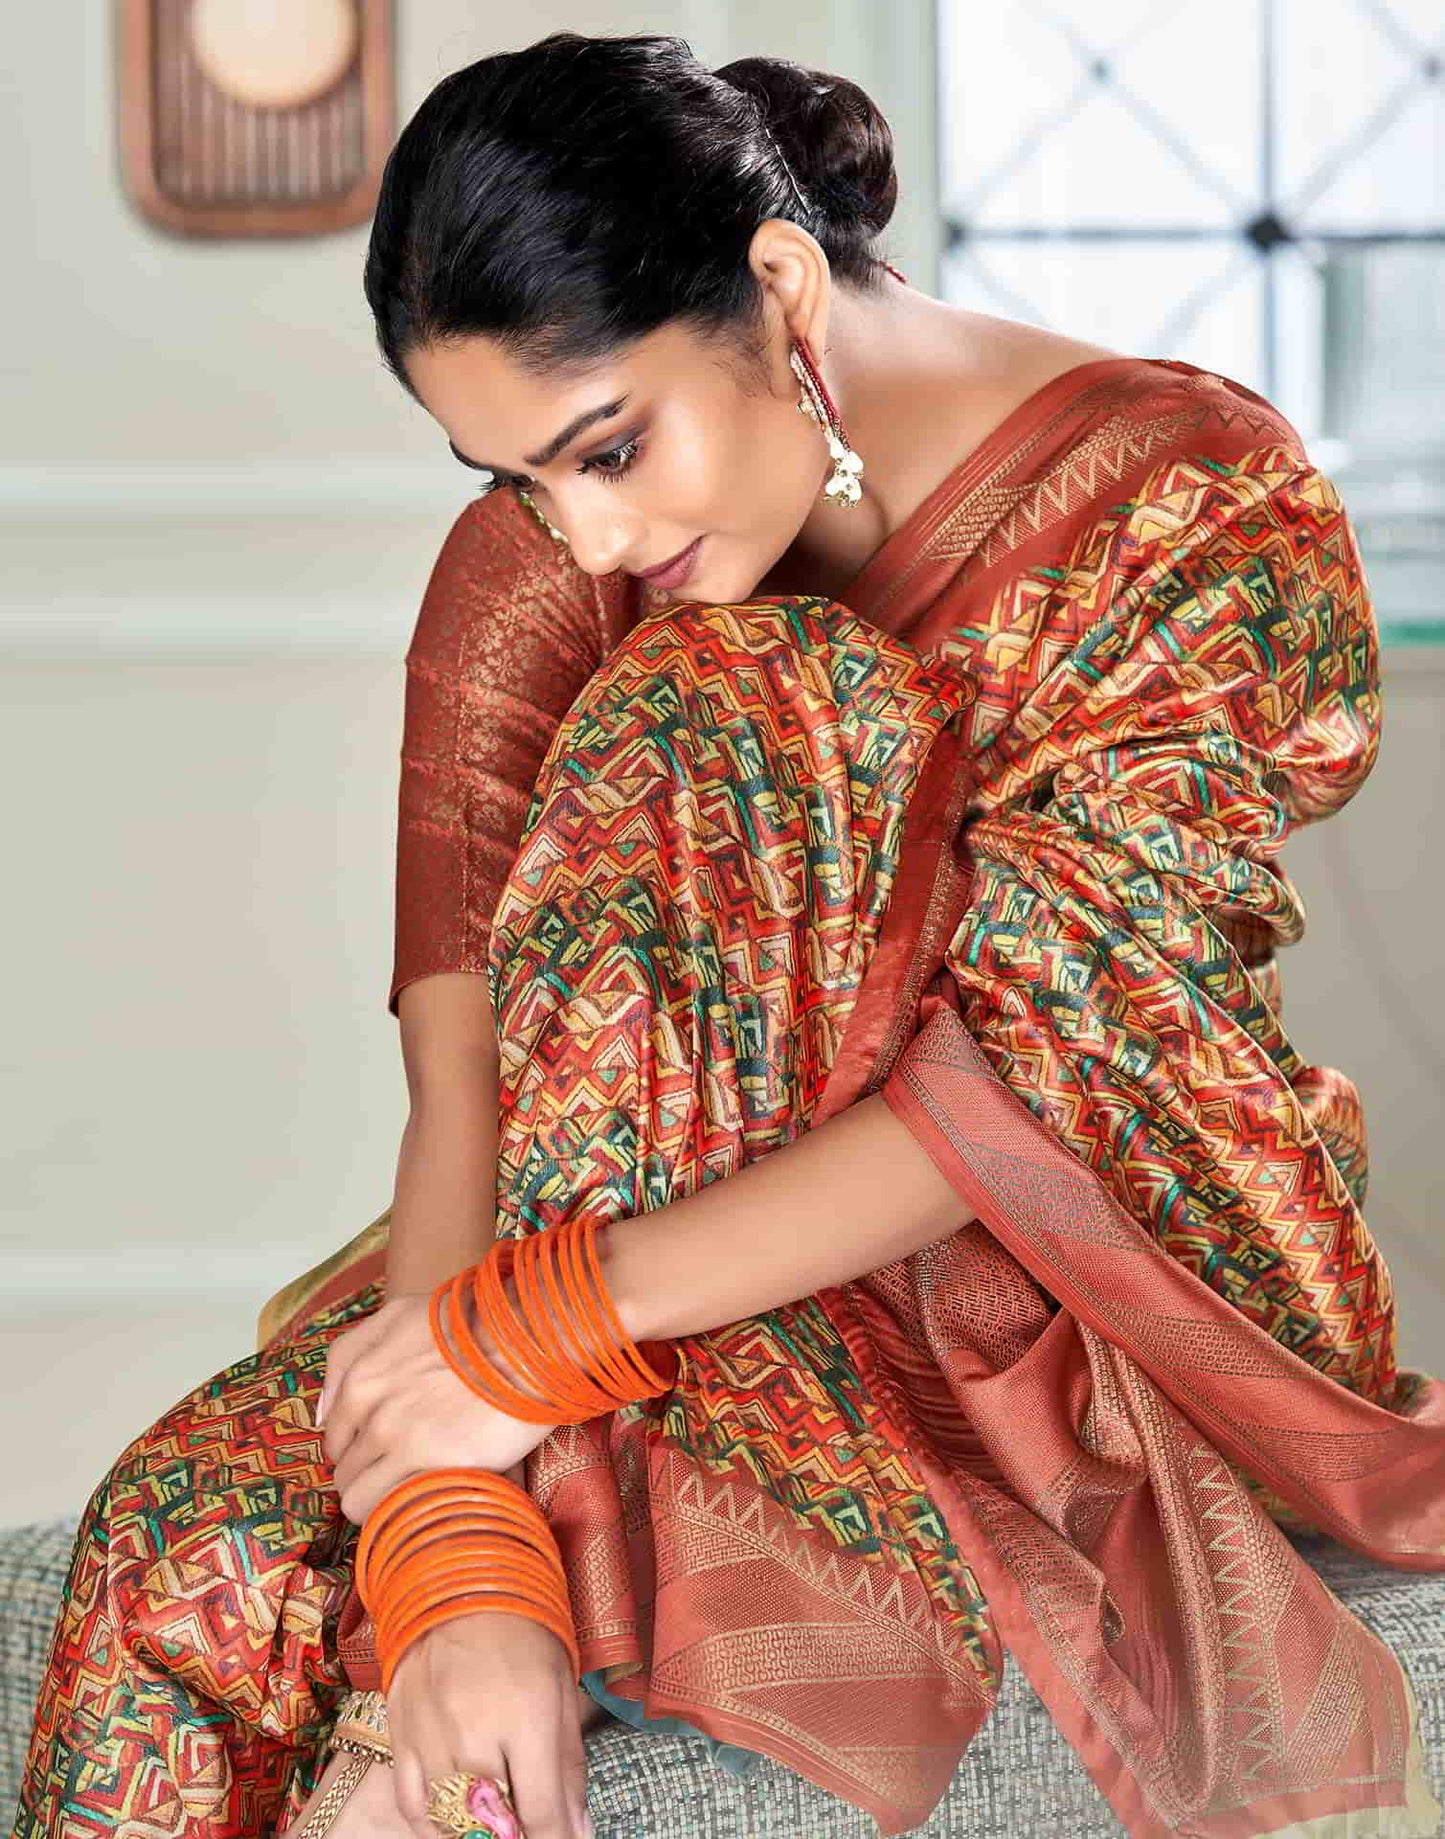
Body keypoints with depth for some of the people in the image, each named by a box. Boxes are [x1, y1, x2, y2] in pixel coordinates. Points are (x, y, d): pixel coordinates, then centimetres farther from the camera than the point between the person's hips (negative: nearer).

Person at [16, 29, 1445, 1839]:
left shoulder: (1201, 505, -16)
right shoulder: (535, 554, -6)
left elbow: (1046, 1067, -25)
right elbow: (464, 1078, -16)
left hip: (1114, 1276, -3)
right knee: (196, 1535, -27)